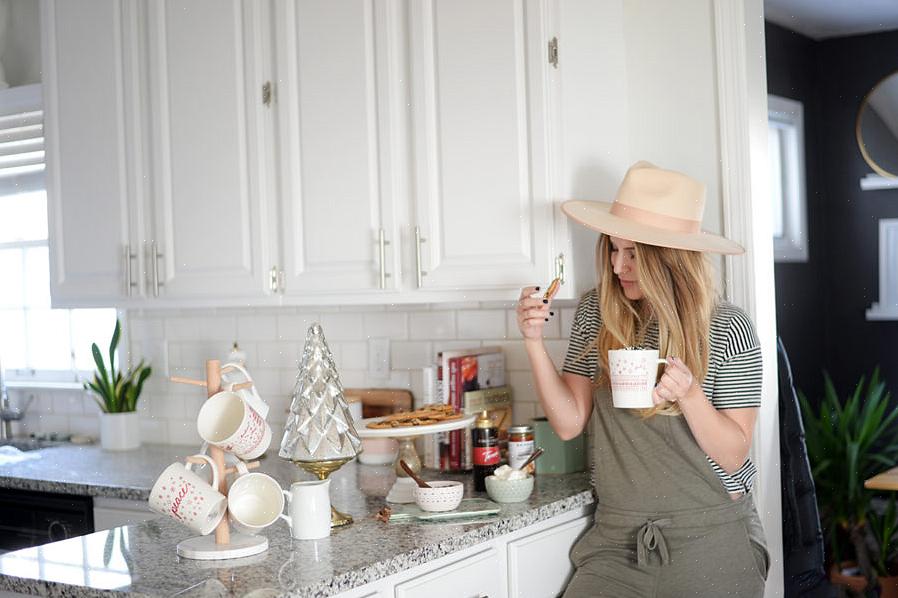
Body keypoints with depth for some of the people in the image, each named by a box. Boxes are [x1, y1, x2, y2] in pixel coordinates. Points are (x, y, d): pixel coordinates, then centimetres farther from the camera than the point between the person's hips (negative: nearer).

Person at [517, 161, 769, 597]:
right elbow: (569, 423, -1)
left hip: (708, 537, -2)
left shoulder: (727, 328, -10)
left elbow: (733, 455, -9)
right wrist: (534, 342, -12)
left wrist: (689, 395, -27)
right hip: (617, 538, 2)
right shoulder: (596, 312, -1)